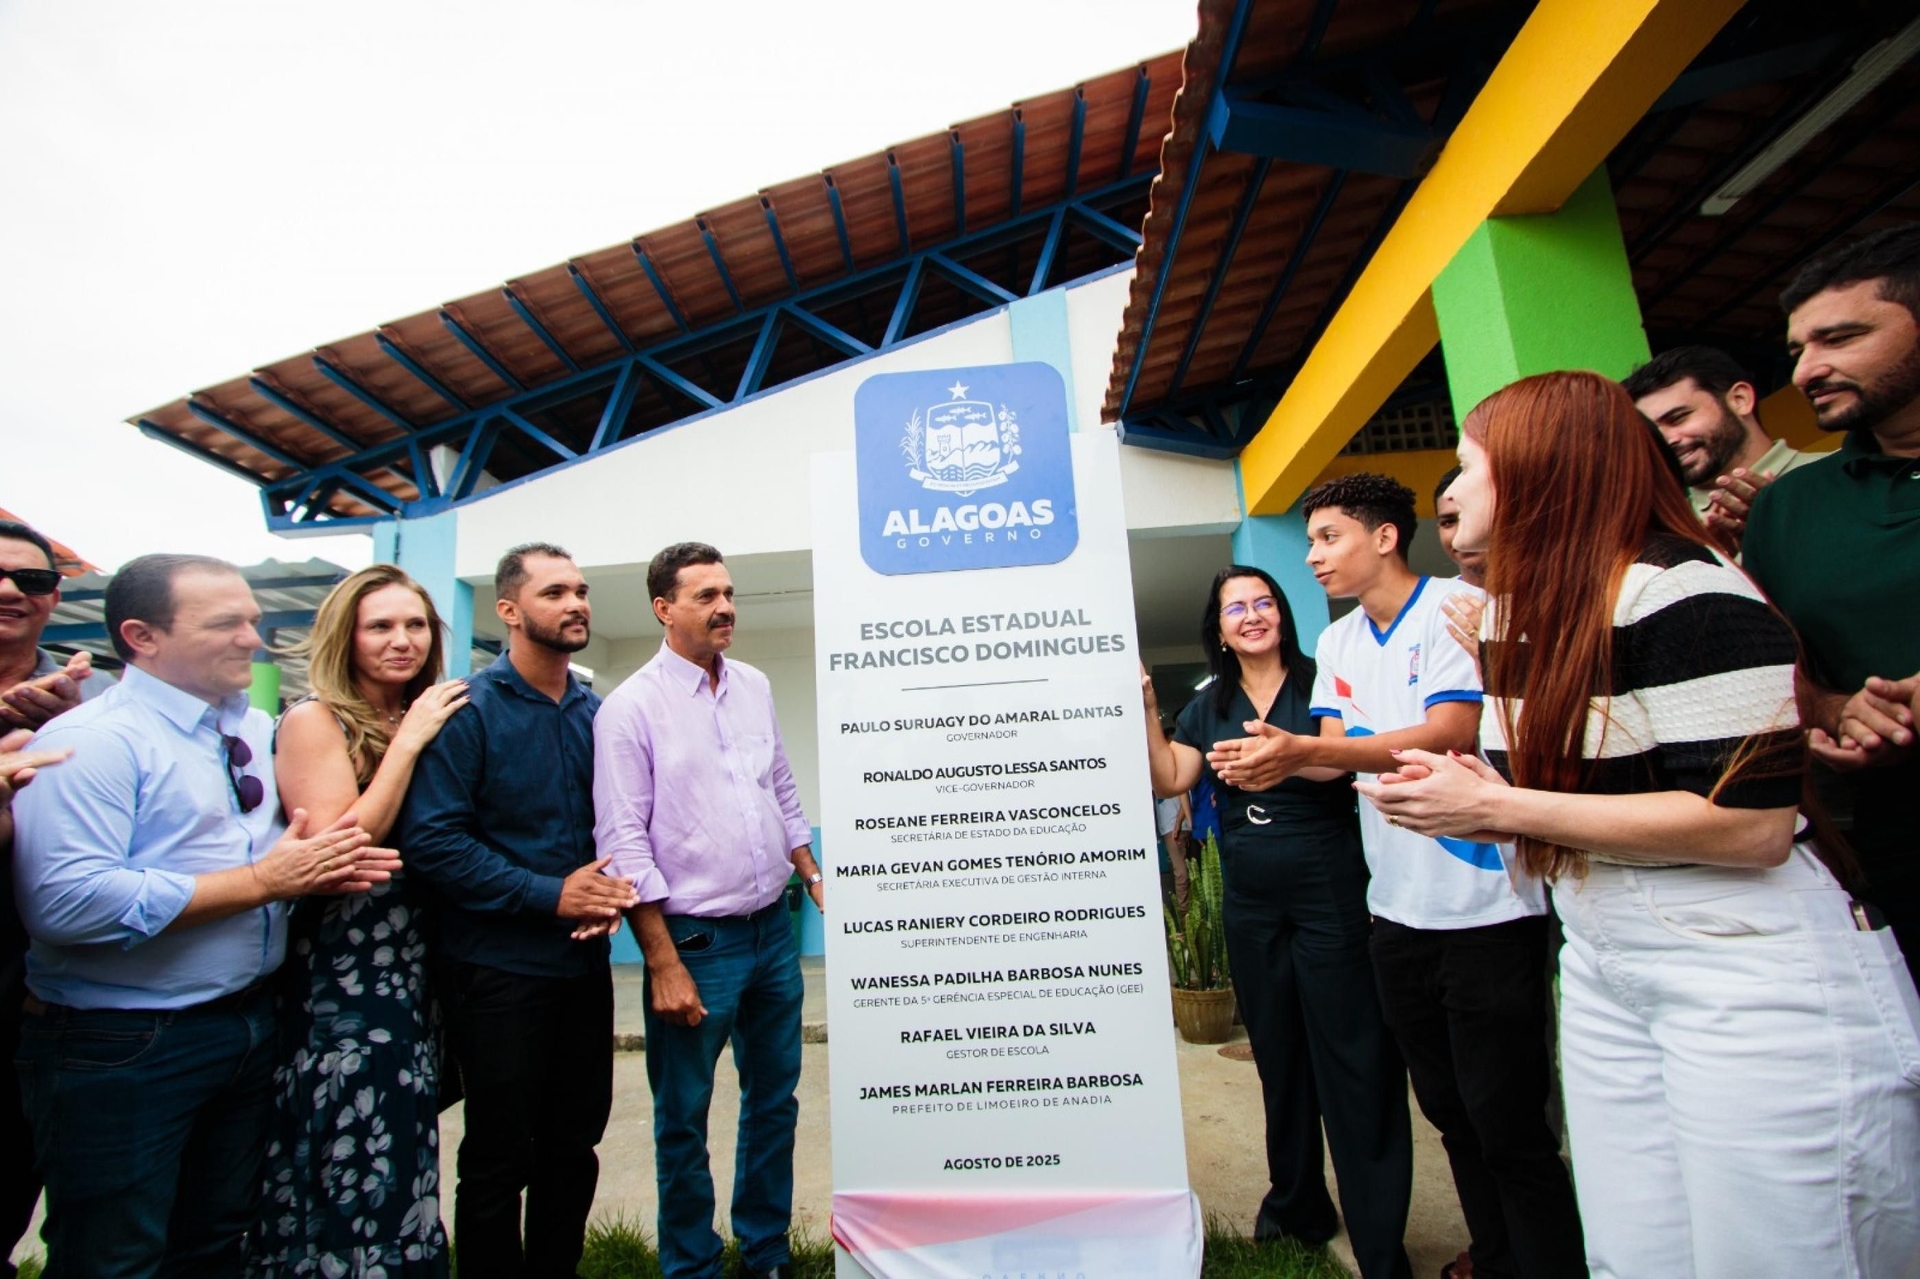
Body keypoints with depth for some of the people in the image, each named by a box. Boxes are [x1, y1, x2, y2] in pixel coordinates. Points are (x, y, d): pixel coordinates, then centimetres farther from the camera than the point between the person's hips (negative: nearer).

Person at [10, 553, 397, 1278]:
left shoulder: (257, 730, 7)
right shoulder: (89, 742, -17)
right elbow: (67, 901, -28)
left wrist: (317, 867, -9)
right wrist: (265, 880, -23)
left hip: (251, 1023, 7)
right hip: (122, 1048, -7)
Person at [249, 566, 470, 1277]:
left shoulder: (429, 718, 6)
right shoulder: (314, 720, -10)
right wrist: (407, 742, -20)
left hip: (412, 970, 6)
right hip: (341, 983, -6)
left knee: (401, 1160, 18)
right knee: (349, 1171, 6)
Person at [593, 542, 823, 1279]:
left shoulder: (755, 686, 6)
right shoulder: (632, 707, -11)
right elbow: (624, 844, -13)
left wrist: (814, 878, 9)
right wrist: (664, 963, -14)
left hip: (774, 930, 6)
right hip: (695, 940, -5)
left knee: (775, 1100, 18)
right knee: (683, 1121, 11)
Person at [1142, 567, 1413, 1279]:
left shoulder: (1319, 680, -3)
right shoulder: (1209, 705, 9)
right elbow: (1169, 780, 4)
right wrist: (1145, 712, -6)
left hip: (1329, 892, -4)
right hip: (1249, 903, 5)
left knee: (1353, 1056, 0)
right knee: (1277, 1052, 17)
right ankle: (1296, 1200, 36)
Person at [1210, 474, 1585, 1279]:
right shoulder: (1337, 643, 11)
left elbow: (1449, 736, -20)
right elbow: (1338, 752, 6)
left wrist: (1304, 751, -28)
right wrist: (1274, 762, -15)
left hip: (1487, 905, -7)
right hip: (1398, 908, 7)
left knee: (1508, 1121, 1)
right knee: (1448, 1108, 19)